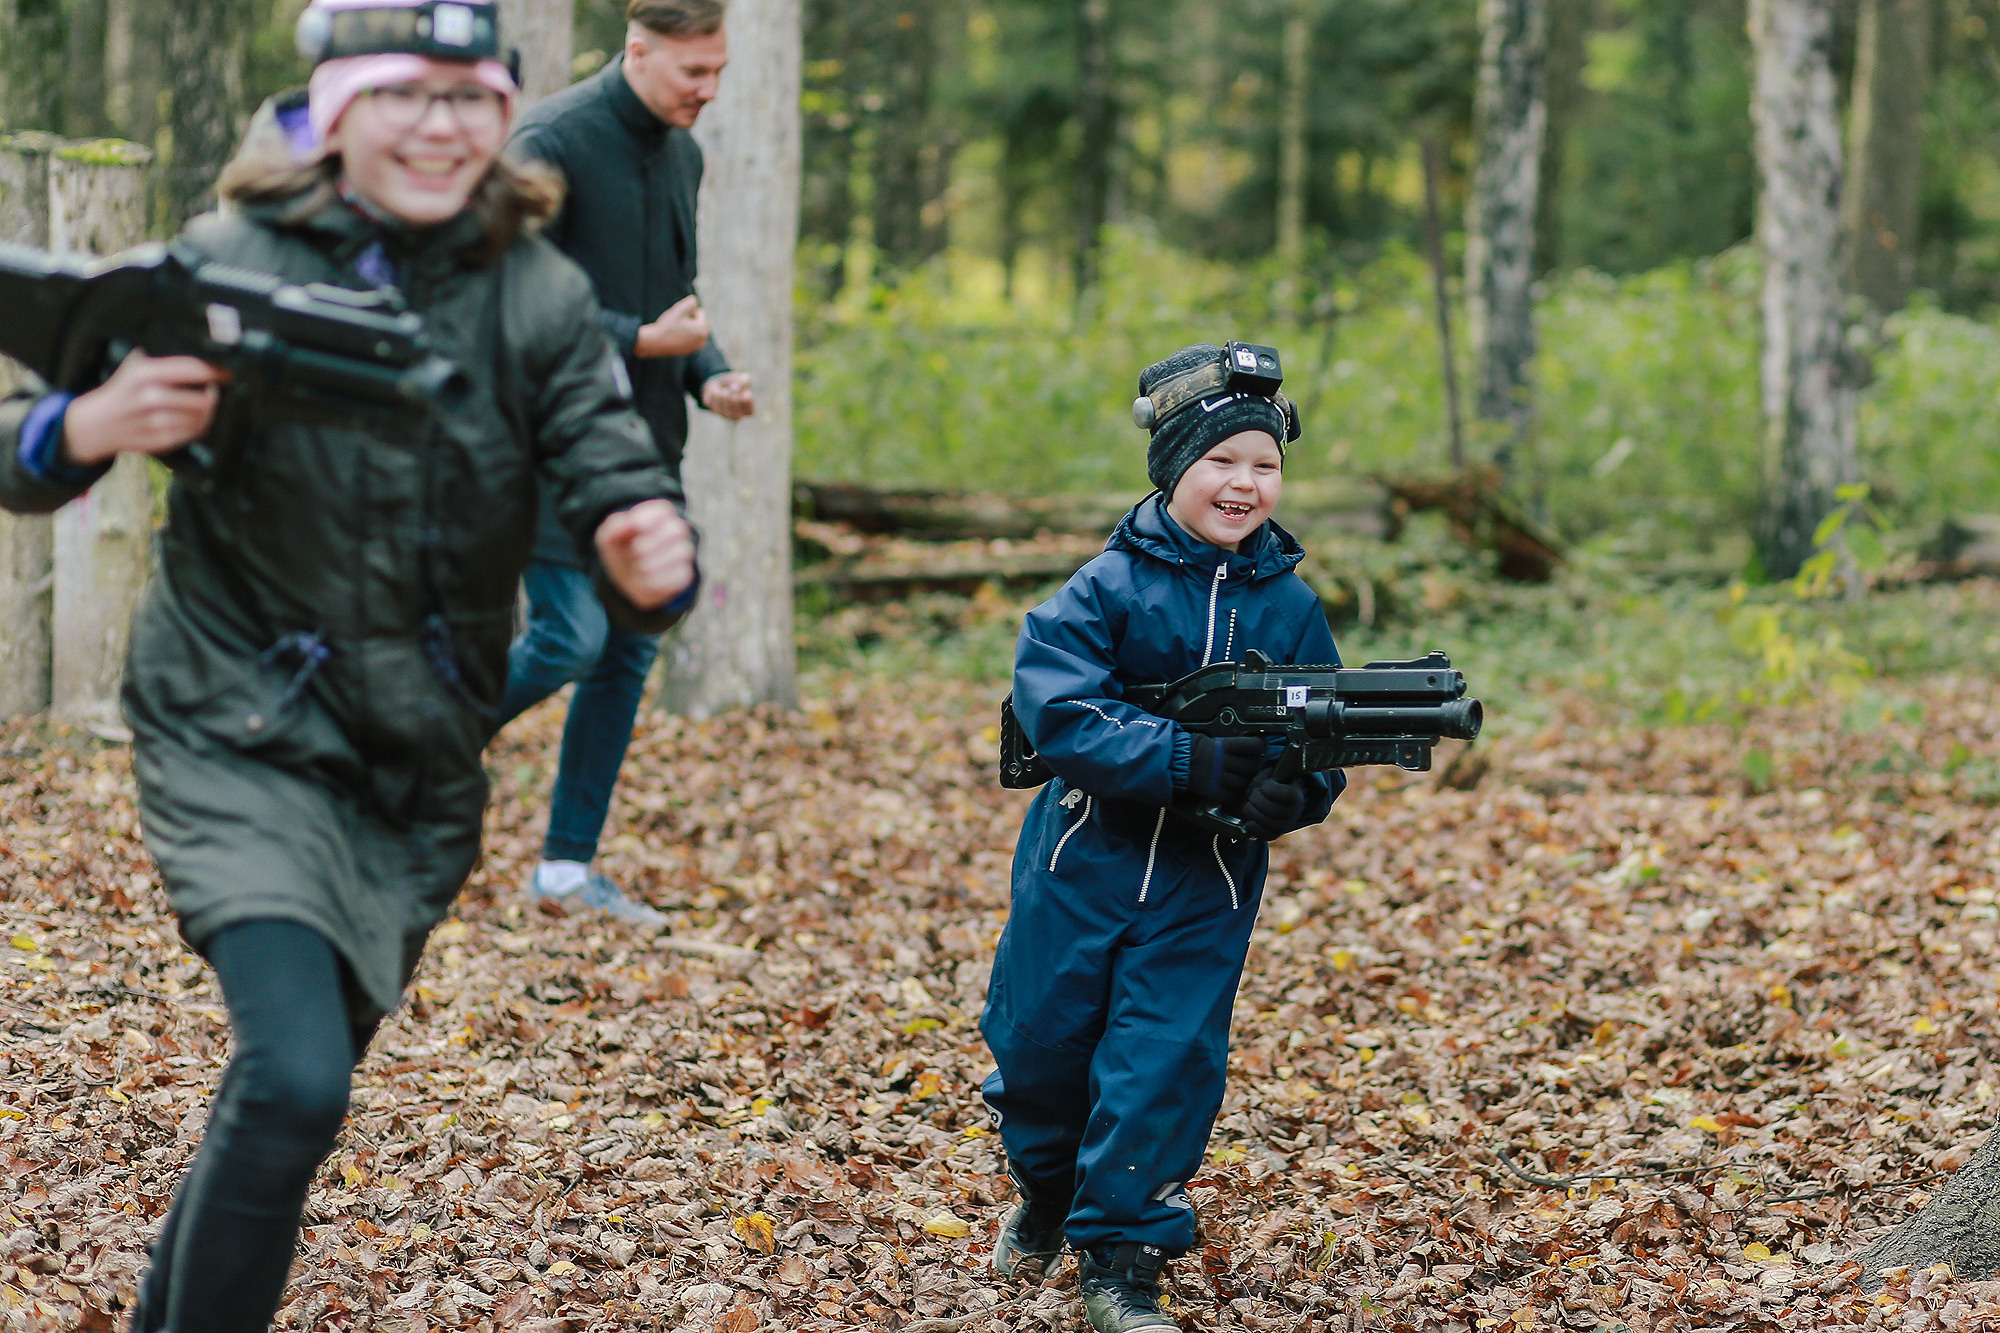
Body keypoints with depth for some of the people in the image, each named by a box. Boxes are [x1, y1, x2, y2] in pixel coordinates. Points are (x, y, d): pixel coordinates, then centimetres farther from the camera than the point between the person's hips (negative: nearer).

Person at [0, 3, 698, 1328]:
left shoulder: (539, 295, -4)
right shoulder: (234, 263, -12)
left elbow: (613, 490, -9)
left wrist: (653, 560, -33)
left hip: (419, 773, 4)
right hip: (242, 743, -4)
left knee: (301, 1084, 17)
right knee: (295, 1079, -23)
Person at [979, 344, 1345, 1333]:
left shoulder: (1290, 607, 0)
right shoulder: (1109, 586, -10)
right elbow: (1061, 712, -22)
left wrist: (1289, 795, -22)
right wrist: (1190, 762, -29)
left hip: (1206, 885, 1)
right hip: (1084, 859, -1)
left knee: (1165, 1062, -4)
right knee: (1041, 1043, 9)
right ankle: (1045, 1191, 39)